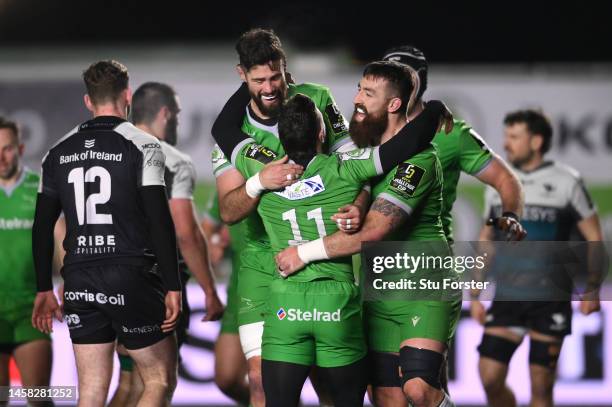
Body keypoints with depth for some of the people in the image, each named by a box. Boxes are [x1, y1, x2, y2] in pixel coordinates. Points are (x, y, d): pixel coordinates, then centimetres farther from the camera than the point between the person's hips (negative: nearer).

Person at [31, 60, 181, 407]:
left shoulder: (59, 153, 10)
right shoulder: (143, 146, -6)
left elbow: (42, 227, 12)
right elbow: (160, 220, -12)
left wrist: (44, 290, 19)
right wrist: (173, 287, -10)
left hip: (80, 284, 5)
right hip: (133, 280, -5)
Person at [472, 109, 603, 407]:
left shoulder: (567, 182, -1)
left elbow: (594, 238, 0)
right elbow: (486, 241, 17)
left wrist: (592, 290, -10)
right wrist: (475, 294, 12)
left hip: (550, 298, -3)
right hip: (507, 297, 4)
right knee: (490, 379, -5)